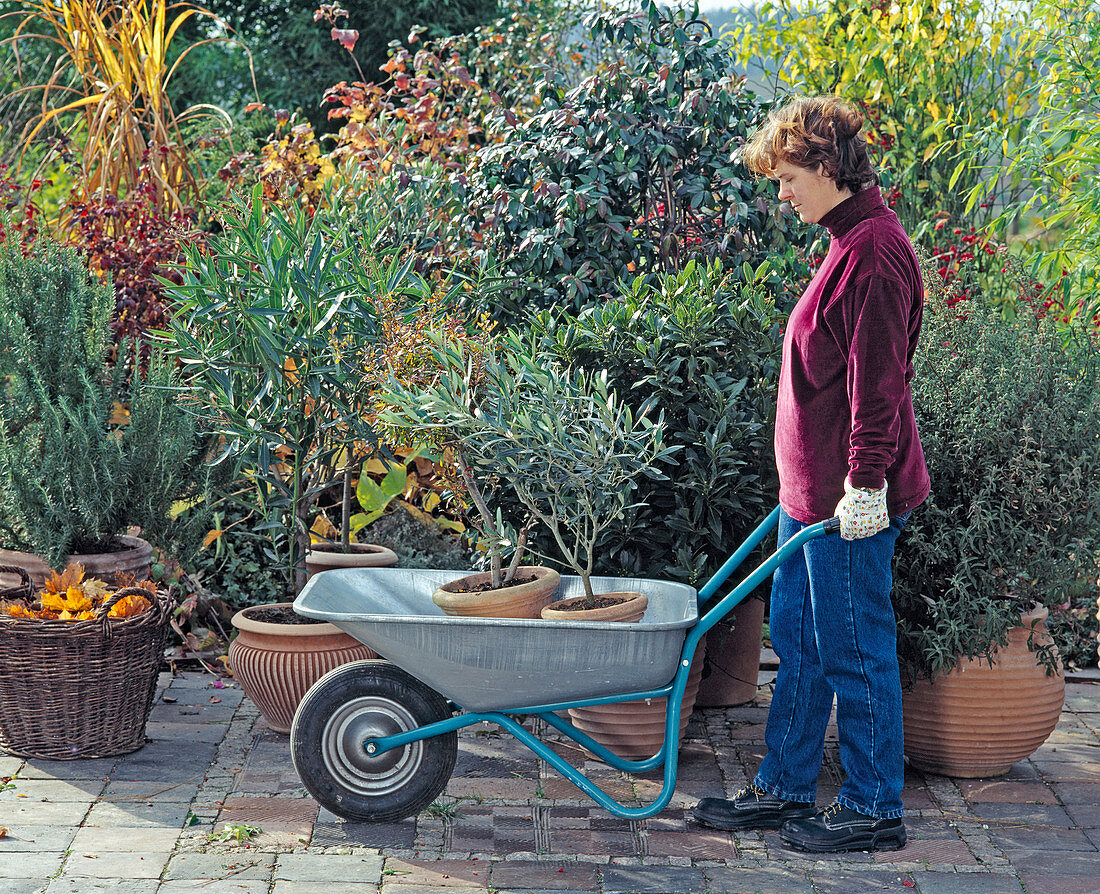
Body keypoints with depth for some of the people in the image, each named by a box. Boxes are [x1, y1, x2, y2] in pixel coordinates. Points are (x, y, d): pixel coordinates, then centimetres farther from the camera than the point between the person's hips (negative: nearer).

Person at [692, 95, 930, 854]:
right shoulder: (850, 241, 15)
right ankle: (784, 790, 27)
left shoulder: (874, 250, -18)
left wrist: (865, 480, -22)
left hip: (851, 499, -10)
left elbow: (878, 379, -22)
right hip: (813, 491, 10)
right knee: (798, 640, 16)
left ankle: (874, 809, 12)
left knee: (854, 650, 0)